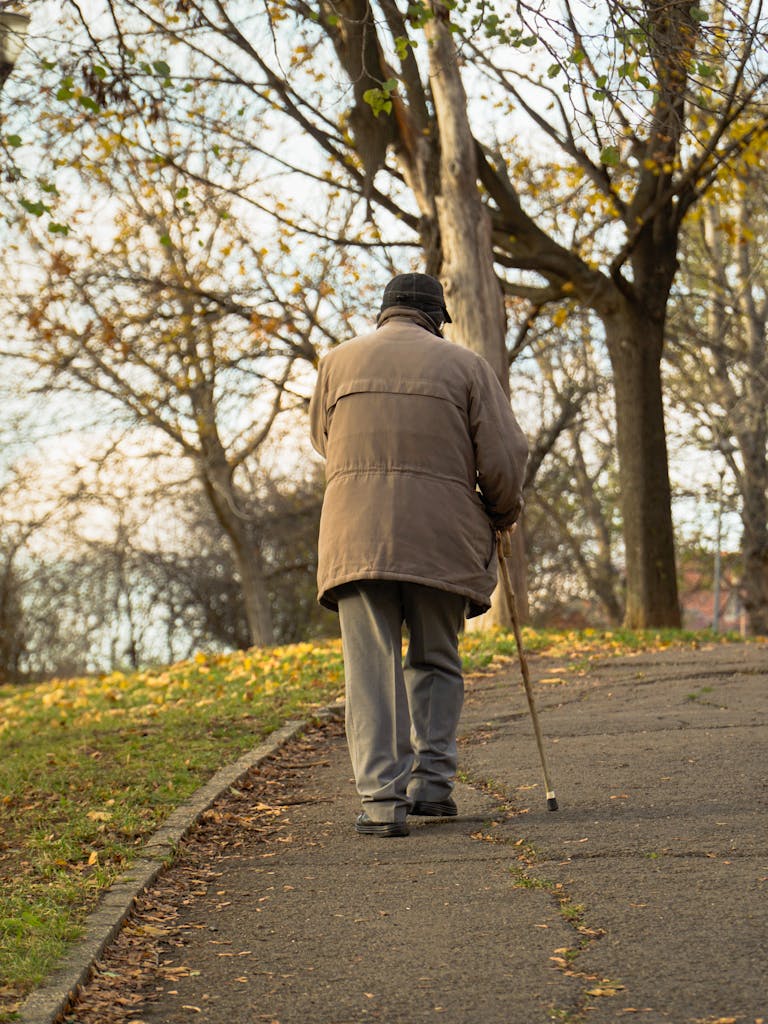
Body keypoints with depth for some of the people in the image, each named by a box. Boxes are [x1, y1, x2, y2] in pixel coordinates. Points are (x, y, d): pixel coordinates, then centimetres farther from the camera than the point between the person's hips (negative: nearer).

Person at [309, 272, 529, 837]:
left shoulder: (338, 361, 13)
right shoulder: (464, 364, 7)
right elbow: (504, 454, 2)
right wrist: (503, 515, 20)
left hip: (357, 533, 0)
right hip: (441, 535, 0)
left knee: (371, 667, -1)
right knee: (436, 660, 15)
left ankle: (382, 797, -8)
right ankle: (432, 783, 10)